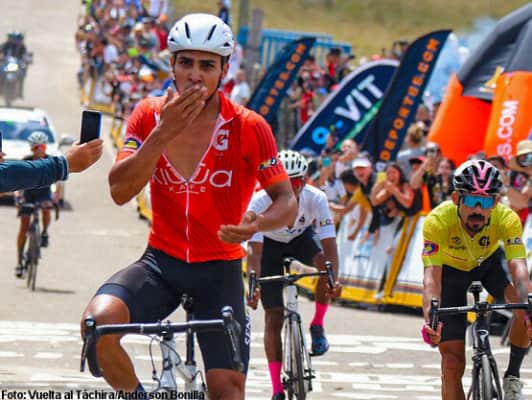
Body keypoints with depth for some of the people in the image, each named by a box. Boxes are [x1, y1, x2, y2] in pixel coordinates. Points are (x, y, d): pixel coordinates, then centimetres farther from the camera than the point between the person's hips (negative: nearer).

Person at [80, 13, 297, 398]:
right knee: (99, 320, -28)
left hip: (220, 269, -1)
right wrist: (163, 133, -24)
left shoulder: (249, 128, -9)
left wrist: (258, 223, -27)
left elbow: (287, 201, -4)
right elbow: (120, 191, -12)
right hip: (161, 261, 1)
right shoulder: (150, 115, -3)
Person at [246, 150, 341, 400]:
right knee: (273, 316, -9)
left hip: (302, 237, 1)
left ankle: (317, 325, -10)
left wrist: (334, 280, -53)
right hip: (270, 244, -1)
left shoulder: (316, 199, -31)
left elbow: (329, 244, -36)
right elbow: (254, 249, -40)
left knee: (325, 263, -34)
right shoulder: (261, 202, -35)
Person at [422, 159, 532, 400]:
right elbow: (431, 276, -44)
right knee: (452, 362, -10)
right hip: (451, 269, -1)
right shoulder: (438, 220, -38)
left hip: (489, 261, 1)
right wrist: (430, 320, -61)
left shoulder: (507, 219, -34)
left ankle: (512, 376, -9)